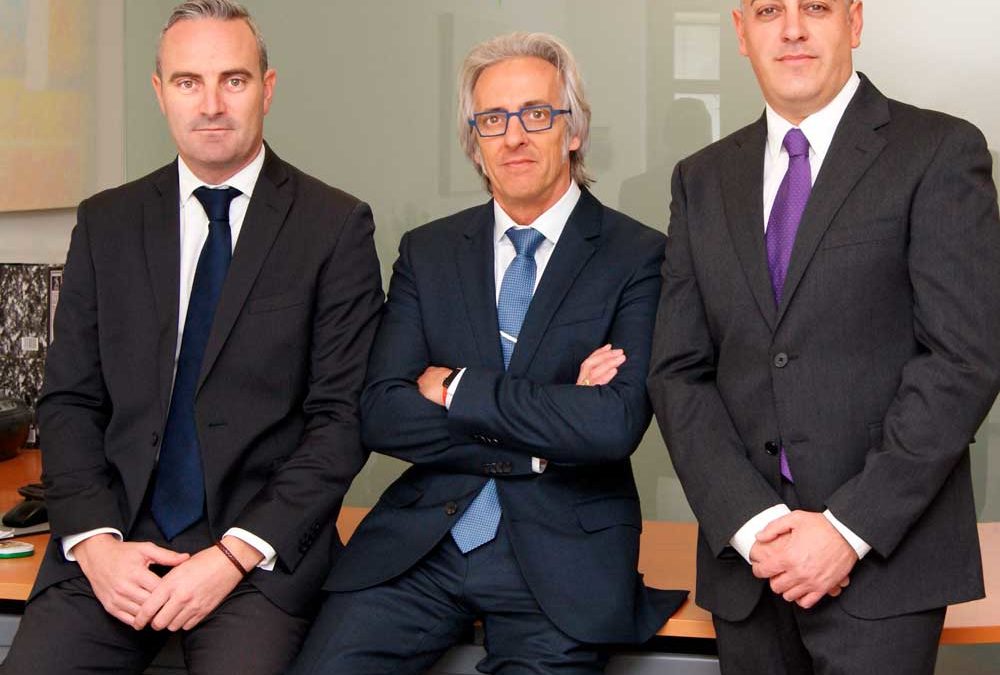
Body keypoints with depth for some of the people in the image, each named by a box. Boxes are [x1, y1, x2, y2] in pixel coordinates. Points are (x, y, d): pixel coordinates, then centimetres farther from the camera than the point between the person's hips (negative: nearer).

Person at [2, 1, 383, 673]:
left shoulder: (336, 226, 1)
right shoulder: (106, 223, 11)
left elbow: (343, 416, -3)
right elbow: (69, 401, 9)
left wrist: (238, 552, -12)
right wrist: (94, 540, -7)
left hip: (263, 546, -2)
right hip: (116, 540, 3)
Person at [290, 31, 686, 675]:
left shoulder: (639, 257, -1)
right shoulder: (427, 252, 10)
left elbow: (615, 424, -15)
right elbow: (381, 415, -1)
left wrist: (457, 389, -9)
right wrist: (539, 434, -10)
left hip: (559, 557, -2)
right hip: (420, 542, 2)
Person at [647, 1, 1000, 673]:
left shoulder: (940, 151, -2)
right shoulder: (702, 181, 11)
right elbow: (679, 373, 5)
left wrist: (850, 528, -15)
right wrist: (752, 521, -9)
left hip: (884, 555, -3)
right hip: (745, 561, 4)